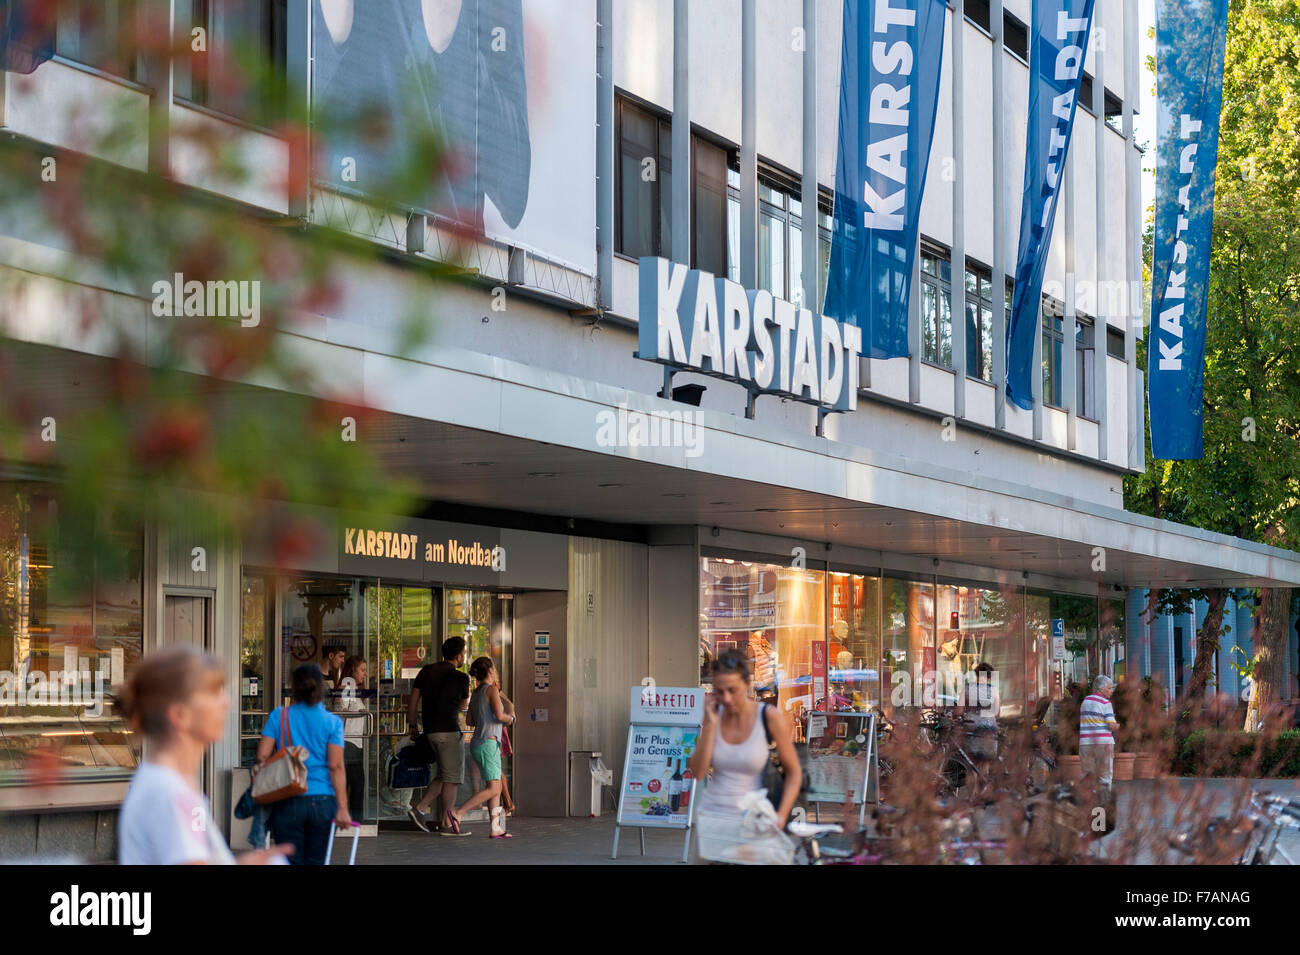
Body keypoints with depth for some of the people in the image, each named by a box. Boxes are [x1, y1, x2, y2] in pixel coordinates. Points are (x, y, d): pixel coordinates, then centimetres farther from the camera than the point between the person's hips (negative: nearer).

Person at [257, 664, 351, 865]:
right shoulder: (332, 722, 1)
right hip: (323, 802, 0)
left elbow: (262, 756, -3)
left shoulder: (279, 716, 2)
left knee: (292, 861, 3)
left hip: (288, 802, 0)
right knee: (316, 862, 10)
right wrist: (342, 808, -8)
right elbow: (336, 767, -6)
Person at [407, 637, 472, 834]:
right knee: (452, 777, 0)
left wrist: (413, 725, 16)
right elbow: (464, 706, 6)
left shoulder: (426, 671, 9)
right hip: (449, 730, -7)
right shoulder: (460, 677, -9)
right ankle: (447, 823, 2)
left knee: (445, 775, 17)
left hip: (430, 729, 7)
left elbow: (413, 700, 9)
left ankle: (420, 808, 8)